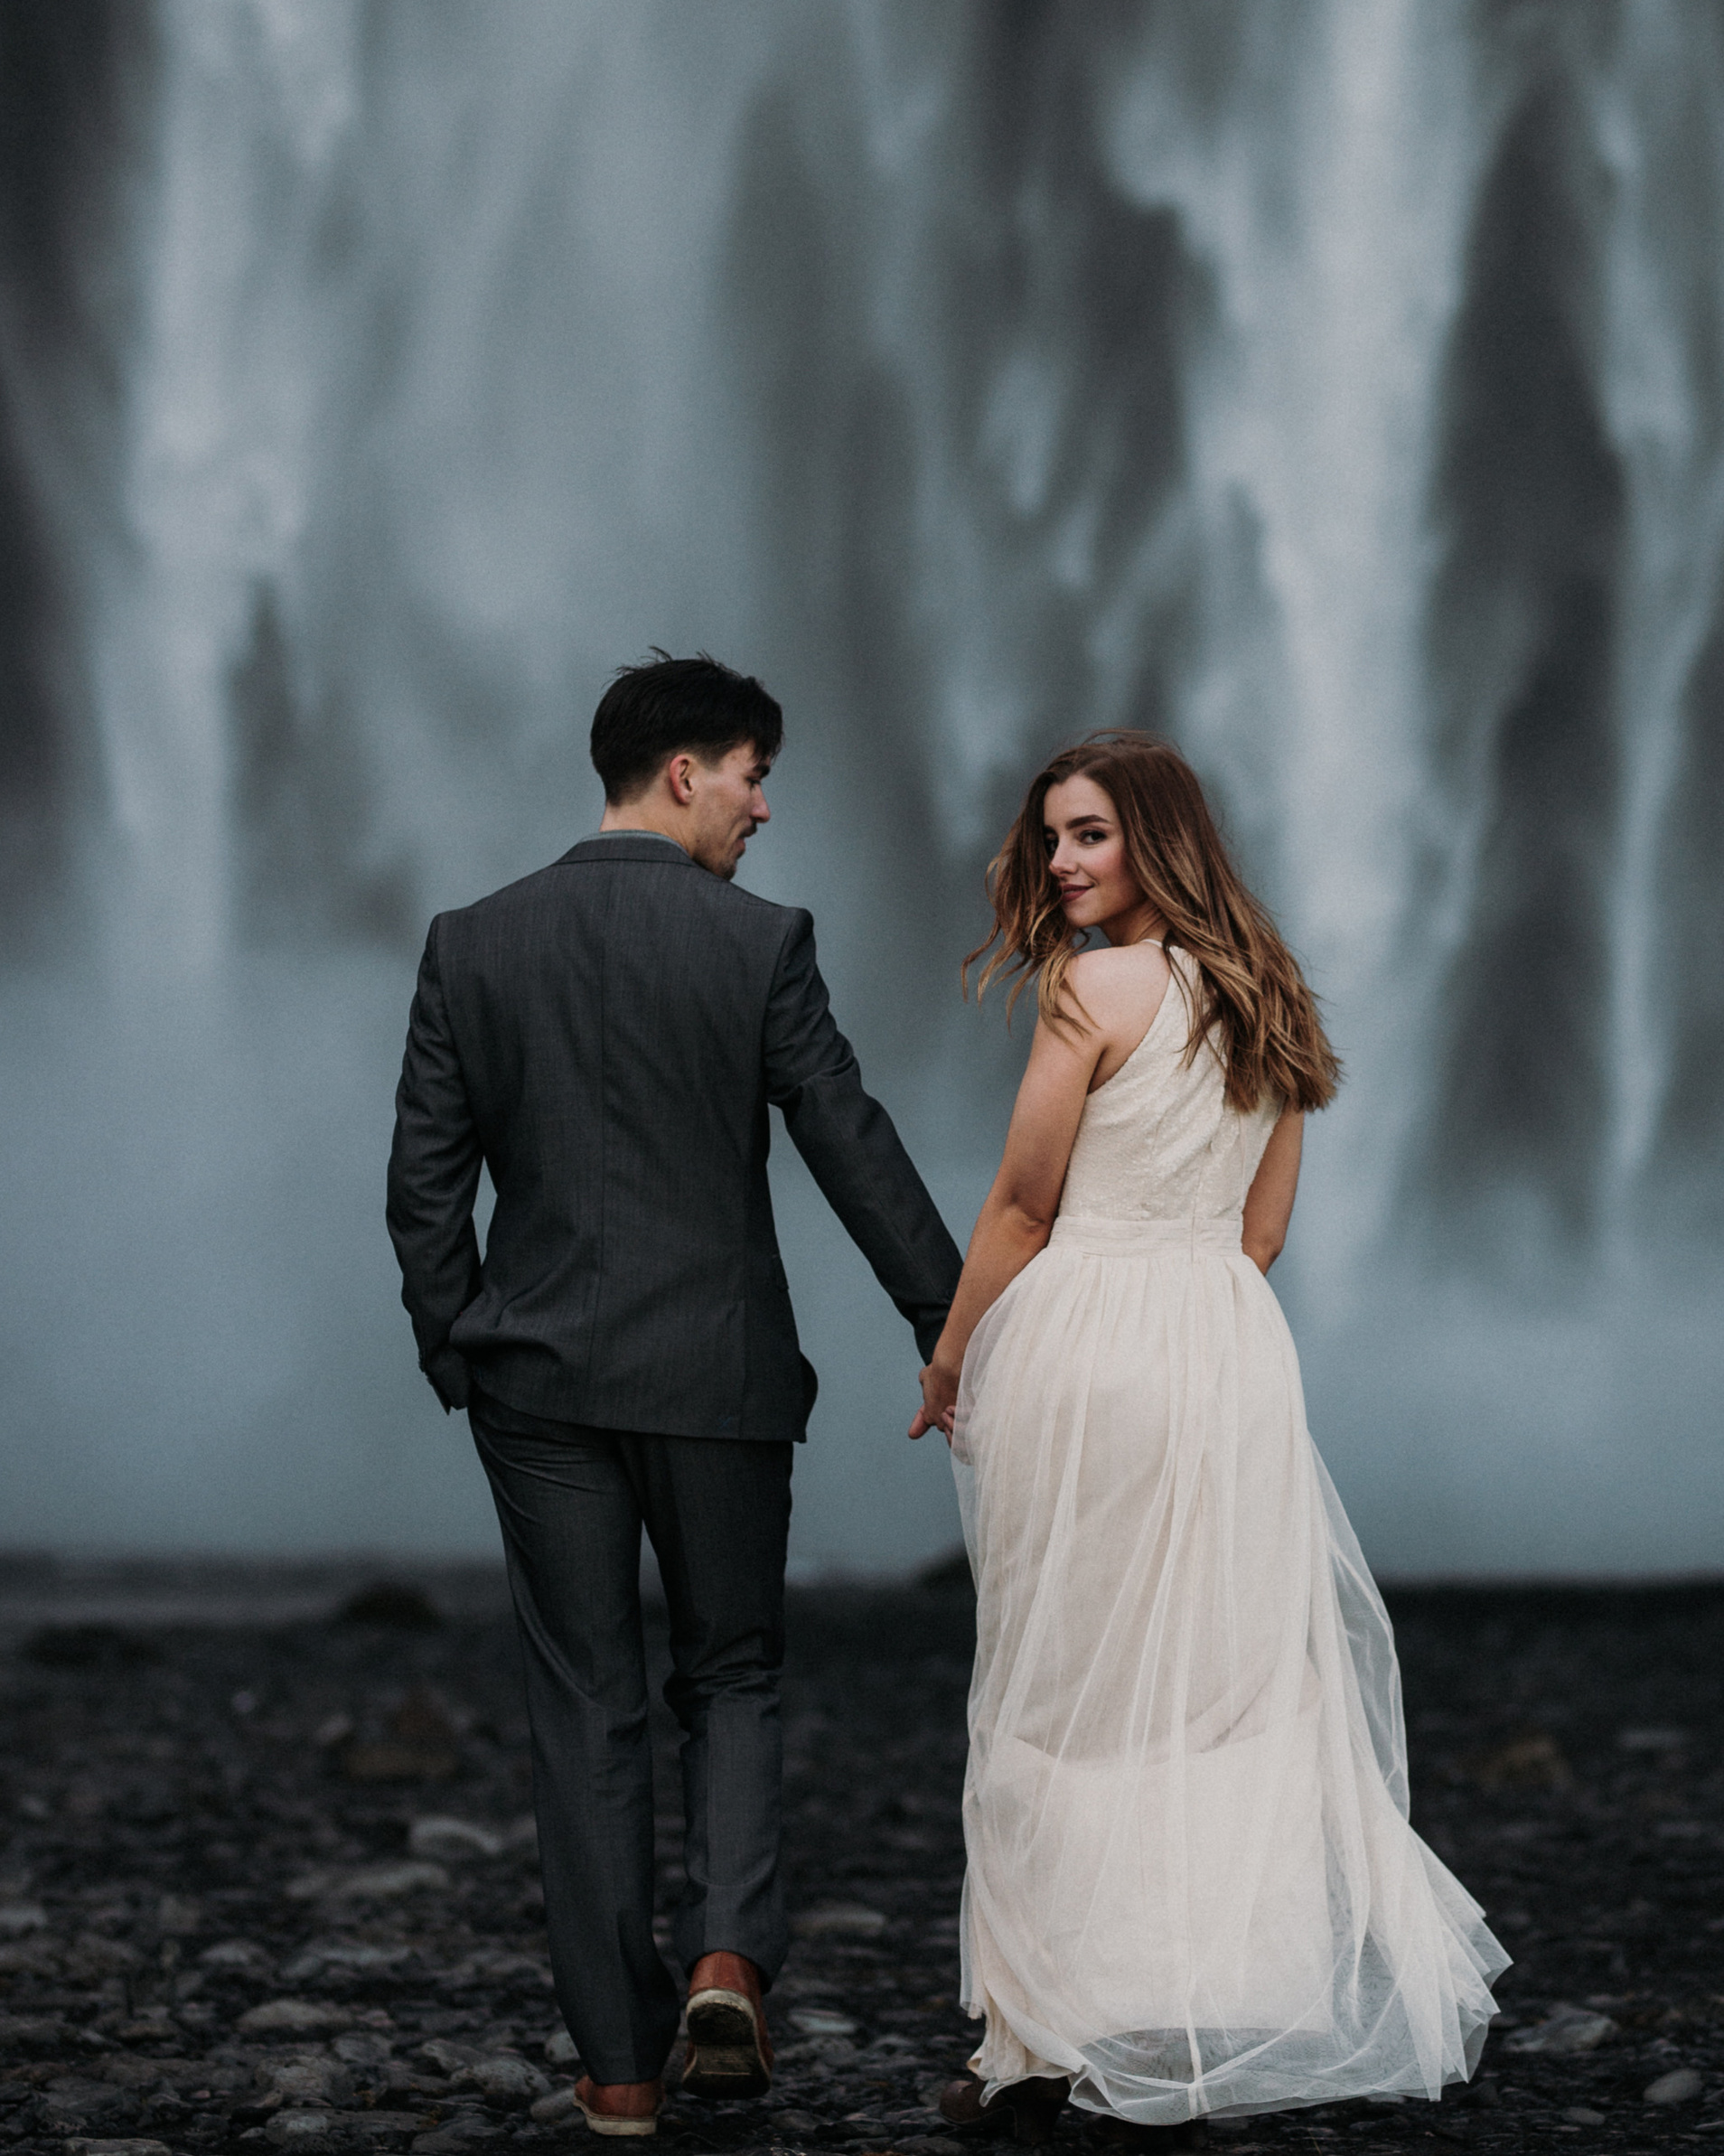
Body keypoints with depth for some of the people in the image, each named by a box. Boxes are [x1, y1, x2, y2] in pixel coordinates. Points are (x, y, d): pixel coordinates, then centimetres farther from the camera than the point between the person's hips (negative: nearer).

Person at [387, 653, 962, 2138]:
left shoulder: (473, 945, 1)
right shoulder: (759, 943, -7)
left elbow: (425, 1182, 2)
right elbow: (854, 1149, -5)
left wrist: (460, 1353, 12)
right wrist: (954, 1323, 4)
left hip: (539, 1375, 2)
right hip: (719, 1372, -2)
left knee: (587, 1707, 7)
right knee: (733, 1676, 15)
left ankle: (621, 2057, 8)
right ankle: (729, 1952, -8)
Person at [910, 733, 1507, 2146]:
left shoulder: (1096, 987, -11)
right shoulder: (1264, 998, 10)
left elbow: (1025, 1207, -7)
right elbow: (1264, 1224, 14)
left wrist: (949, 1363, 4)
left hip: (1091, 1341, -7)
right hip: (1234, 1348, 7)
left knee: (1073, 1697, 0)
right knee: (1236, 1683, 8)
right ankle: (1221, 2026, 12)